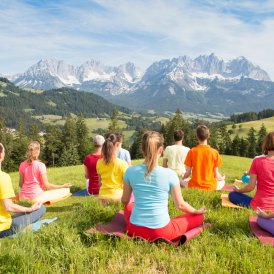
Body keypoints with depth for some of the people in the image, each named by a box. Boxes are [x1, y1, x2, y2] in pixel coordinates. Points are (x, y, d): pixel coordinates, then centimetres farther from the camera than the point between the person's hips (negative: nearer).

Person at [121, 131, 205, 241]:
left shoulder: (130, 171, -8)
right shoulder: (170, 174, -15)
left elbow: (125, 200, 6)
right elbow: (180, 205, -4)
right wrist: (196, 211, 16)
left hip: (135, 229, 3)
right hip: (161, 232, -2)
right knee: (199, 216, 17)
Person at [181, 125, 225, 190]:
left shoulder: (192, 151, -9)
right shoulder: (214, 152, -9)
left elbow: (188, 173, -4)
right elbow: (216, 175, -4)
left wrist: (183, 178, 19)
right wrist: (222, 178, 19)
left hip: (194, 186, -1)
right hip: (210, 186, 1)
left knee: (182, 181, 30)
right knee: (222, 182, 32)